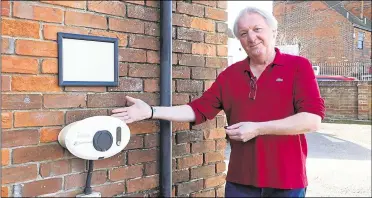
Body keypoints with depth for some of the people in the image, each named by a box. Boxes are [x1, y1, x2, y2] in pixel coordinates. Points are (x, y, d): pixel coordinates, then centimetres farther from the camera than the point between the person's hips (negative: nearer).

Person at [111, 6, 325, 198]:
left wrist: (257, 128, -19)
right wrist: (150, 111, -4)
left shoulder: (298, 66, -5)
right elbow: (198, 110, 3)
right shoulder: (230, 74, 6)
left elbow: (313, 119, -15)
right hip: (240, 179, 3)